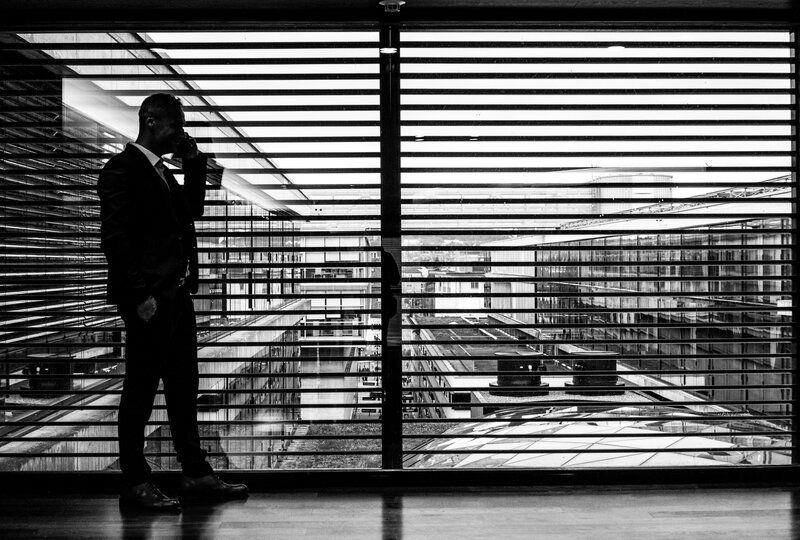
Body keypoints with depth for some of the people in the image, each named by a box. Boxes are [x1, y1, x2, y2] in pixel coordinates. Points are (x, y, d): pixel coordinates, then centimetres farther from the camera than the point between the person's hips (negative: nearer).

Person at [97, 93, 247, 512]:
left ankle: (195, 474, 21)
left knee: (183, 387, 12)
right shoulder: (123, 168, -8)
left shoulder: (162, 173, 19)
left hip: (177, 294, 9)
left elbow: (192, 209, 24)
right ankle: (135, 484, 10)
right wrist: (139, 296, -20)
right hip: (148, 299, -9)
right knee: (141, 389, 0)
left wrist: (194, 163, 14)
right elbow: (115, 237, -15)